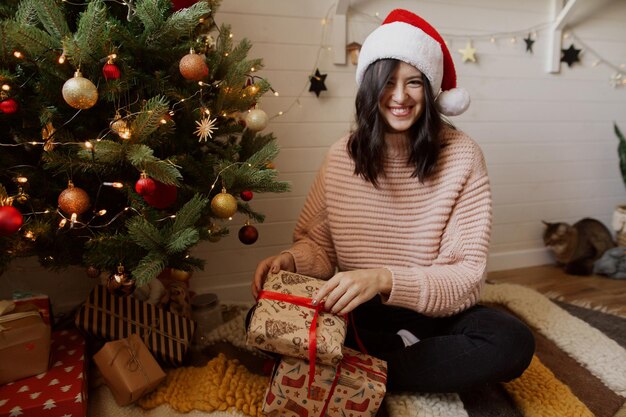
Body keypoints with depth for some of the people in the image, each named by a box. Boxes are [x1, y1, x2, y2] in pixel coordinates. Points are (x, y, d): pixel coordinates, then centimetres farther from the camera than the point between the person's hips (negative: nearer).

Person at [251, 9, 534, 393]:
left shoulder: (461, 155, -13)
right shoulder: (341, 157, -4)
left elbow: (467, 275, -16)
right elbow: (317, 244, 4)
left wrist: (385, 280, -32)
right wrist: (290, 261, -20)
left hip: (433, 315, -1)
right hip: (357, 313, 2)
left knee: (512, 343, -28)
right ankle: (407, 356, -10)